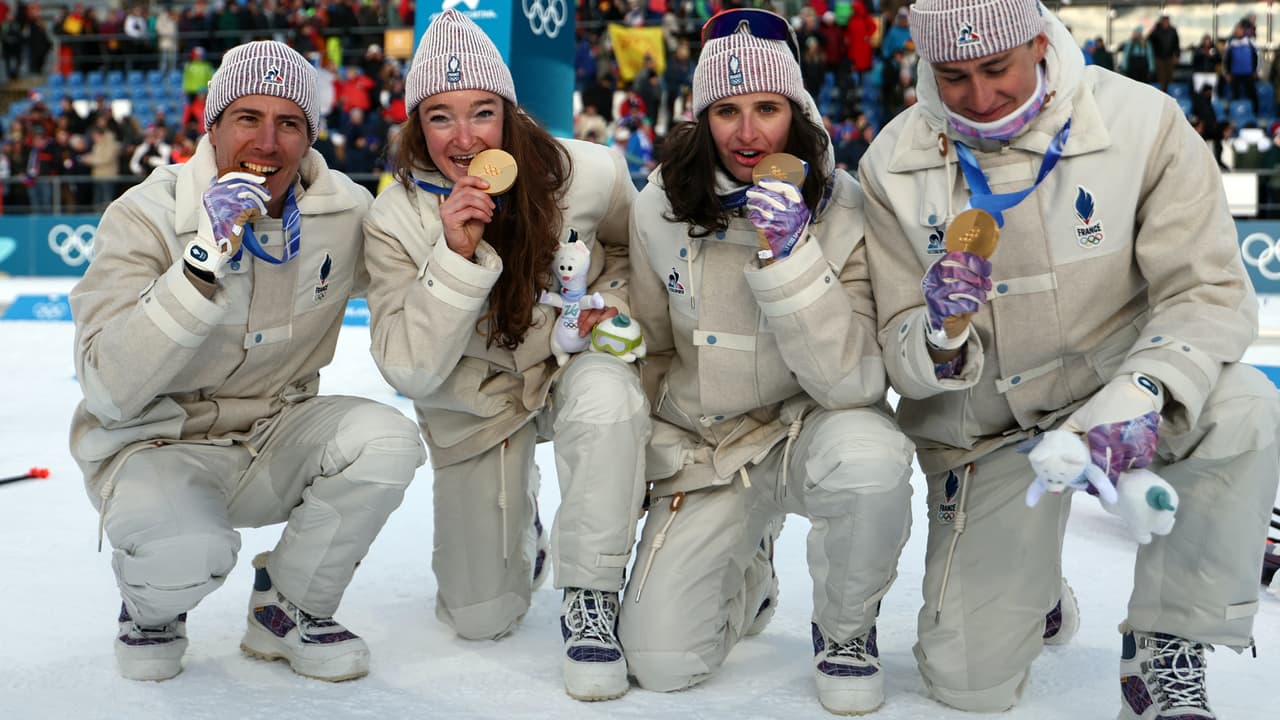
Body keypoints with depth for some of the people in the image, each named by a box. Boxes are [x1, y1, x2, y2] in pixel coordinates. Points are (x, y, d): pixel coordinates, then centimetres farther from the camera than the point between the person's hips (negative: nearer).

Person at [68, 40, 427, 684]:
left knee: (388, 440, -24)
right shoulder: (145, 216, -17)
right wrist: (202, 265, -37)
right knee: (190, 548, -34)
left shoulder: (346, 210, -7)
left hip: (278, 438, 4)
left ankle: (287, 611, 2)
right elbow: (109, 393, -28)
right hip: (158, 445, -4)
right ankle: (152, 607, 8)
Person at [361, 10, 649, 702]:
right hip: (475, 404, 1)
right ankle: (518, 527, 40)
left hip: (576, 366, -1)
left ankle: (590, 599, -20)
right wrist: (457, 255, -35)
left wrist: (613, 301, -16)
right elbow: (409, 371, -22)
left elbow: (633, 251, 6)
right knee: (479, 620, 4)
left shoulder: (588, 174, -17)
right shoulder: (394, 221, -17)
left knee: (607, 395, -40)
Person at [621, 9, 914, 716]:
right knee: (659, 662, -8)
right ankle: (746, 571, 27)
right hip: (705, 448, 2)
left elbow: (851, 380, -25)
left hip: (810, 427, -2)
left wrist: (790, 252, -32)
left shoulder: (842, 209, -16)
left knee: (870, 460, -39)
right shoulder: (660, 207, -8)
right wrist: (652, 456, 3)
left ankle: (845, 629, -6)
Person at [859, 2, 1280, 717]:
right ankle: (1024, 582, 32)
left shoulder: (1141, 122, -15)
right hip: (986, 432, 1)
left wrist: (1144, 394, -35)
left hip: (1112, 388, 0)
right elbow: (906, 364, -8)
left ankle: (1166, 652, -11)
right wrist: (940, 335, -33)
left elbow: (1210, 293, -15)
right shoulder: (894, 165, -10)